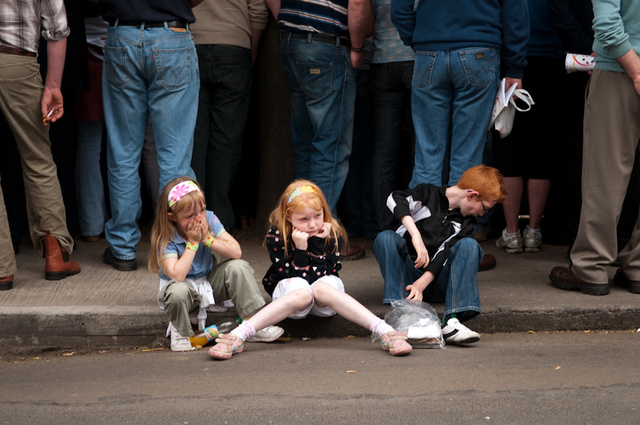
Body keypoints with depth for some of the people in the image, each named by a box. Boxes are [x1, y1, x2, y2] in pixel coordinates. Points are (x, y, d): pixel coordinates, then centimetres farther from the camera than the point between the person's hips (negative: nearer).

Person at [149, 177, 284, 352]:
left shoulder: (209, 219, -12)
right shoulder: (166, 239, -23)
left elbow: (236, 252, -16)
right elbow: (177, 276, -36)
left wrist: (207, 239, -26)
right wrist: (193, 243, -31)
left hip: (210, 283, 4)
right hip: (186, 289, -4)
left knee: (238, 267, -21)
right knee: (177, 291, -39)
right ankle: (181, 332, -7)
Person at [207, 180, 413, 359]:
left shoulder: (333, 234, -9)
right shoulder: (276, 237, -12)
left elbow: (321, 275, -15)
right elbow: (294, 277, -16)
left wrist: (319, 244, -23)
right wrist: (301, 248, -27)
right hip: (288, 290, -1)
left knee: (322, 288, -36)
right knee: (302, 293, -37)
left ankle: (385, 333, -51)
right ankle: (237, 337, -53)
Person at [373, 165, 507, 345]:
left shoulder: (467, 223, 8)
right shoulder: (428, 194, 0)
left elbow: (445, 255, -7)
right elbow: (395, 199, -21)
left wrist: (422, 283, -23)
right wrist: (416, 236, -35)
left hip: (437, 279, 2)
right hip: (407, 273, -2)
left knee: (469, 245, -22)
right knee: (385, 238, -28)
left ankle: (451, 322, -38)